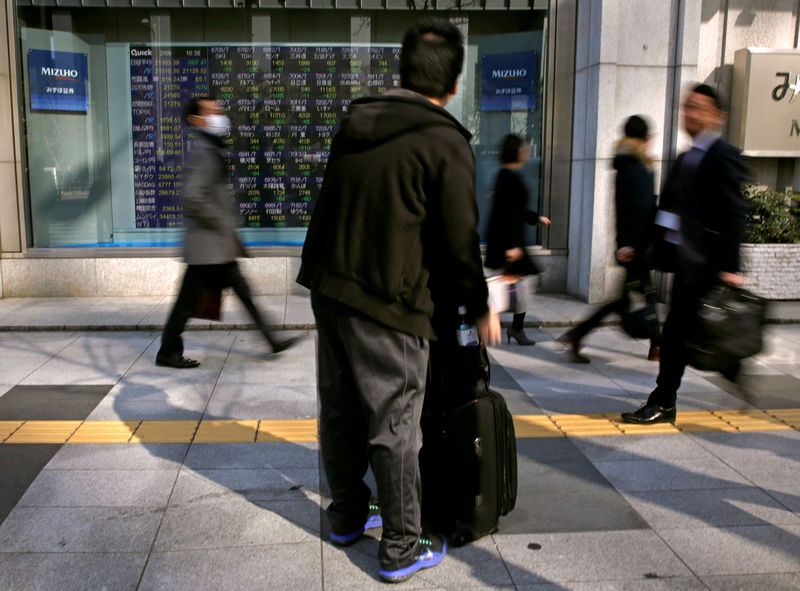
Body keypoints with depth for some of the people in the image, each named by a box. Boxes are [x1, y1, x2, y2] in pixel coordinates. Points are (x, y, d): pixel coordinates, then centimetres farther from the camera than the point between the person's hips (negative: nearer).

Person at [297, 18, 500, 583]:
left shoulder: (355, 123, 8)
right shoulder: (445, 143, -12)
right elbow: (459, 240, -10)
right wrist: (481, 308, 3)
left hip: (328, 290, 7)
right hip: (389, 307, -7)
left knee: (340, 412, 18)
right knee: (394, 429, 4)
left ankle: (347, 515, 36)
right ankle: (402, 547, 17)